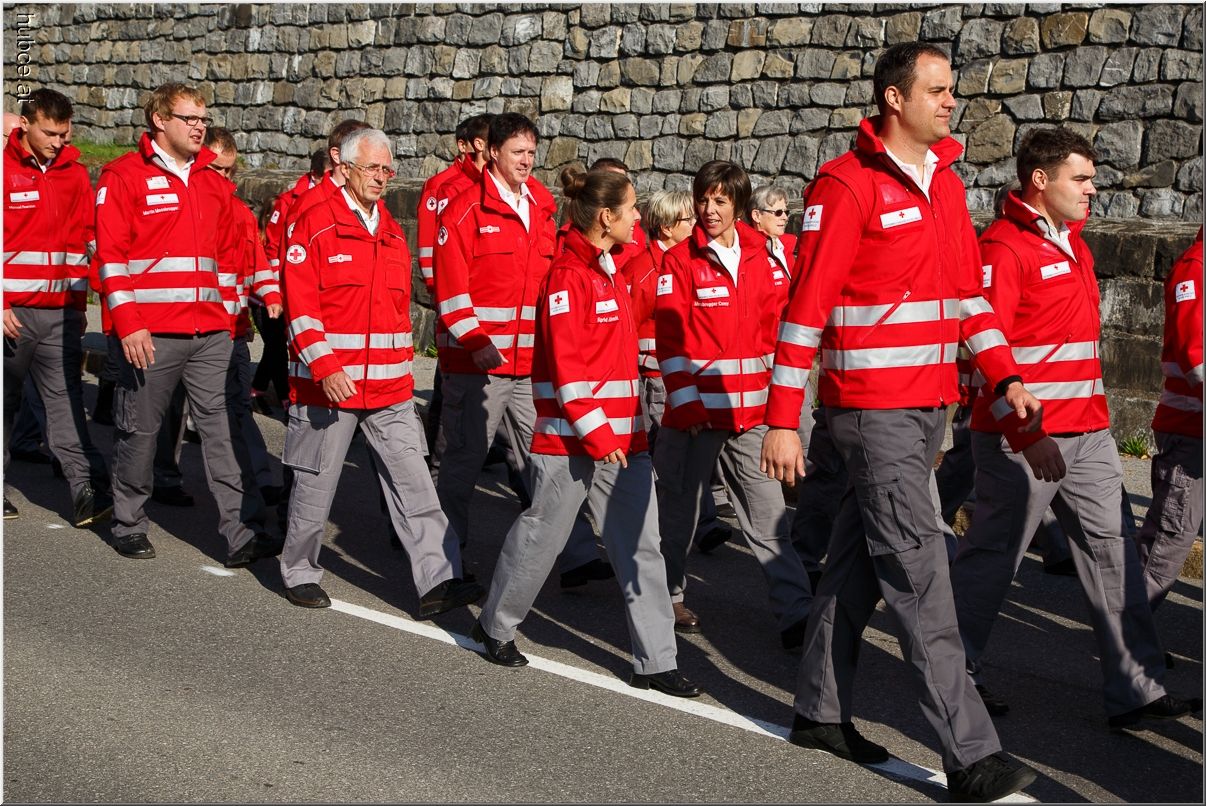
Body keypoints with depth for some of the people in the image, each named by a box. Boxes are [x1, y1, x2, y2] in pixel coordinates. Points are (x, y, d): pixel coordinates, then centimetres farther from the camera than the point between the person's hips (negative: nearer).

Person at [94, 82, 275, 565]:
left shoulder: (213, 184, 16)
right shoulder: (124, 177, -2)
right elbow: (111, 255, -8)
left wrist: (226, 315, 16)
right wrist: (127, 323, -14)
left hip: (210, 334, 5)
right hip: (150, 334, -5)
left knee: (218, 429, 1)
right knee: (139, 430, 6)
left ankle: (240, 533, 0)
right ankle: (128, 526, 23)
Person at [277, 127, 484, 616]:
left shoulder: (392, 232, 14)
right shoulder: (315, 226, -6)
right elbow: (300, 305, -11)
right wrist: (324, 367, -20)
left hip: (390, 387, 5)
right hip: (328, 383, -5)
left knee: (413, 481, -1)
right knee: (316, 482, 7)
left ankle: (437, 582, -3)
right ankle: (299, 572, 25)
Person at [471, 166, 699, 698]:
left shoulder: (608, 269, 14)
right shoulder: (568, 275, -14)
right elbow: (566, 365, -18)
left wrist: (626, 425, 17)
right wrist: (594, 432, -19)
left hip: (619, 435, 8)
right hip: (570, 436, -8)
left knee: (640, 545, 4)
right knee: (542, 533, 6)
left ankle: (654, 662, 9)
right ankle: (495, 626, 29)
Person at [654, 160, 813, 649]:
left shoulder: (760, 259, 7)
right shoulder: (680, 261, -3)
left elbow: (775, 326, 12)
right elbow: (669, 339, -7)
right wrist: (684, 401, -12)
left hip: (750, 410, 3)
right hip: (695, 408, -3)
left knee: (767, 515, 2)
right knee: (680, 507, 11)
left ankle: (795, 614, 2)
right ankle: (668, 594, 29)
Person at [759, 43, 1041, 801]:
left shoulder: (946, 183, 13)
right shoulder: (847, 185, -12)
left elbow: (968, 289, 20)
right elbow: (806, 306, -14)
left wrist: (1007, 376, 9)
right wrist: (783, 421, -16)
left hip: (931, 405, 8)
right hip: (874, 408, -8)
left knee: (861, 558, 15)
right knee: (919, 575, -7)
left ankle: (821, 710, 27)